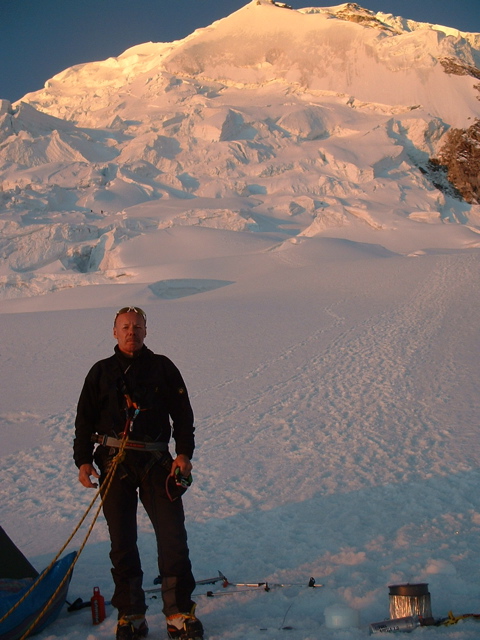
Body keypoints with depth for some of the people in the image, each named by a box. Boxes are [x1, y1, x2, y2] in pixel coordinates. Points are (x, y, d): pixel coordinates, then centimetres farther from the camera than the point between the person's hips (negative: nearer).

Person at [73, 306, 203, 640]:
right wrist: (83, 460, 2)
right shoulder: (101, 372, 11)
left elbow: (182, 413, 8)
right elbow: (85, 420, 13)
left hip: (155, 462, -1)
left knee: (173, 537, -6)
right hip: (114, 464, 1)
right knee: (122, 541, 4)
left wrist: (184, 453, -2)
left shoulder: (162, 367, 8)